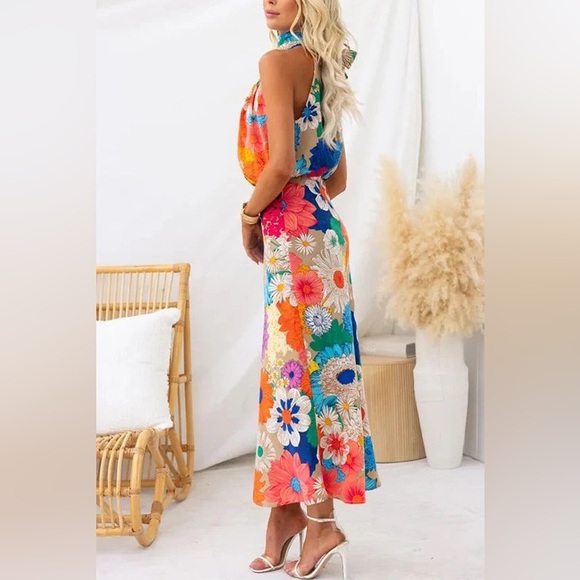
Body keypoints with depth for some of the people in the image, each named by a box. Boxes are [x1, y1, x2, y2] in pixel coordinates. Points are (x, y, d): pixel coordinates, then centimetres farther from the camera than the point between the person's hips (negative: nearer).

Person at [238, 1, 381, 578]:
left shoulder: (279, 60, -9)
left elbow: (280, 164, -19)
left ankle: (321, 520, 8)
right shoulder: (322, 66, 17)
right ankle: (288, 510, 22)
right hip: (320, 229, 9)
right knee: (313, 364, 11)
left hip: (293, 236, -9)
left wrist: (250, 213, -3)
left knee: (297, 366, -2)